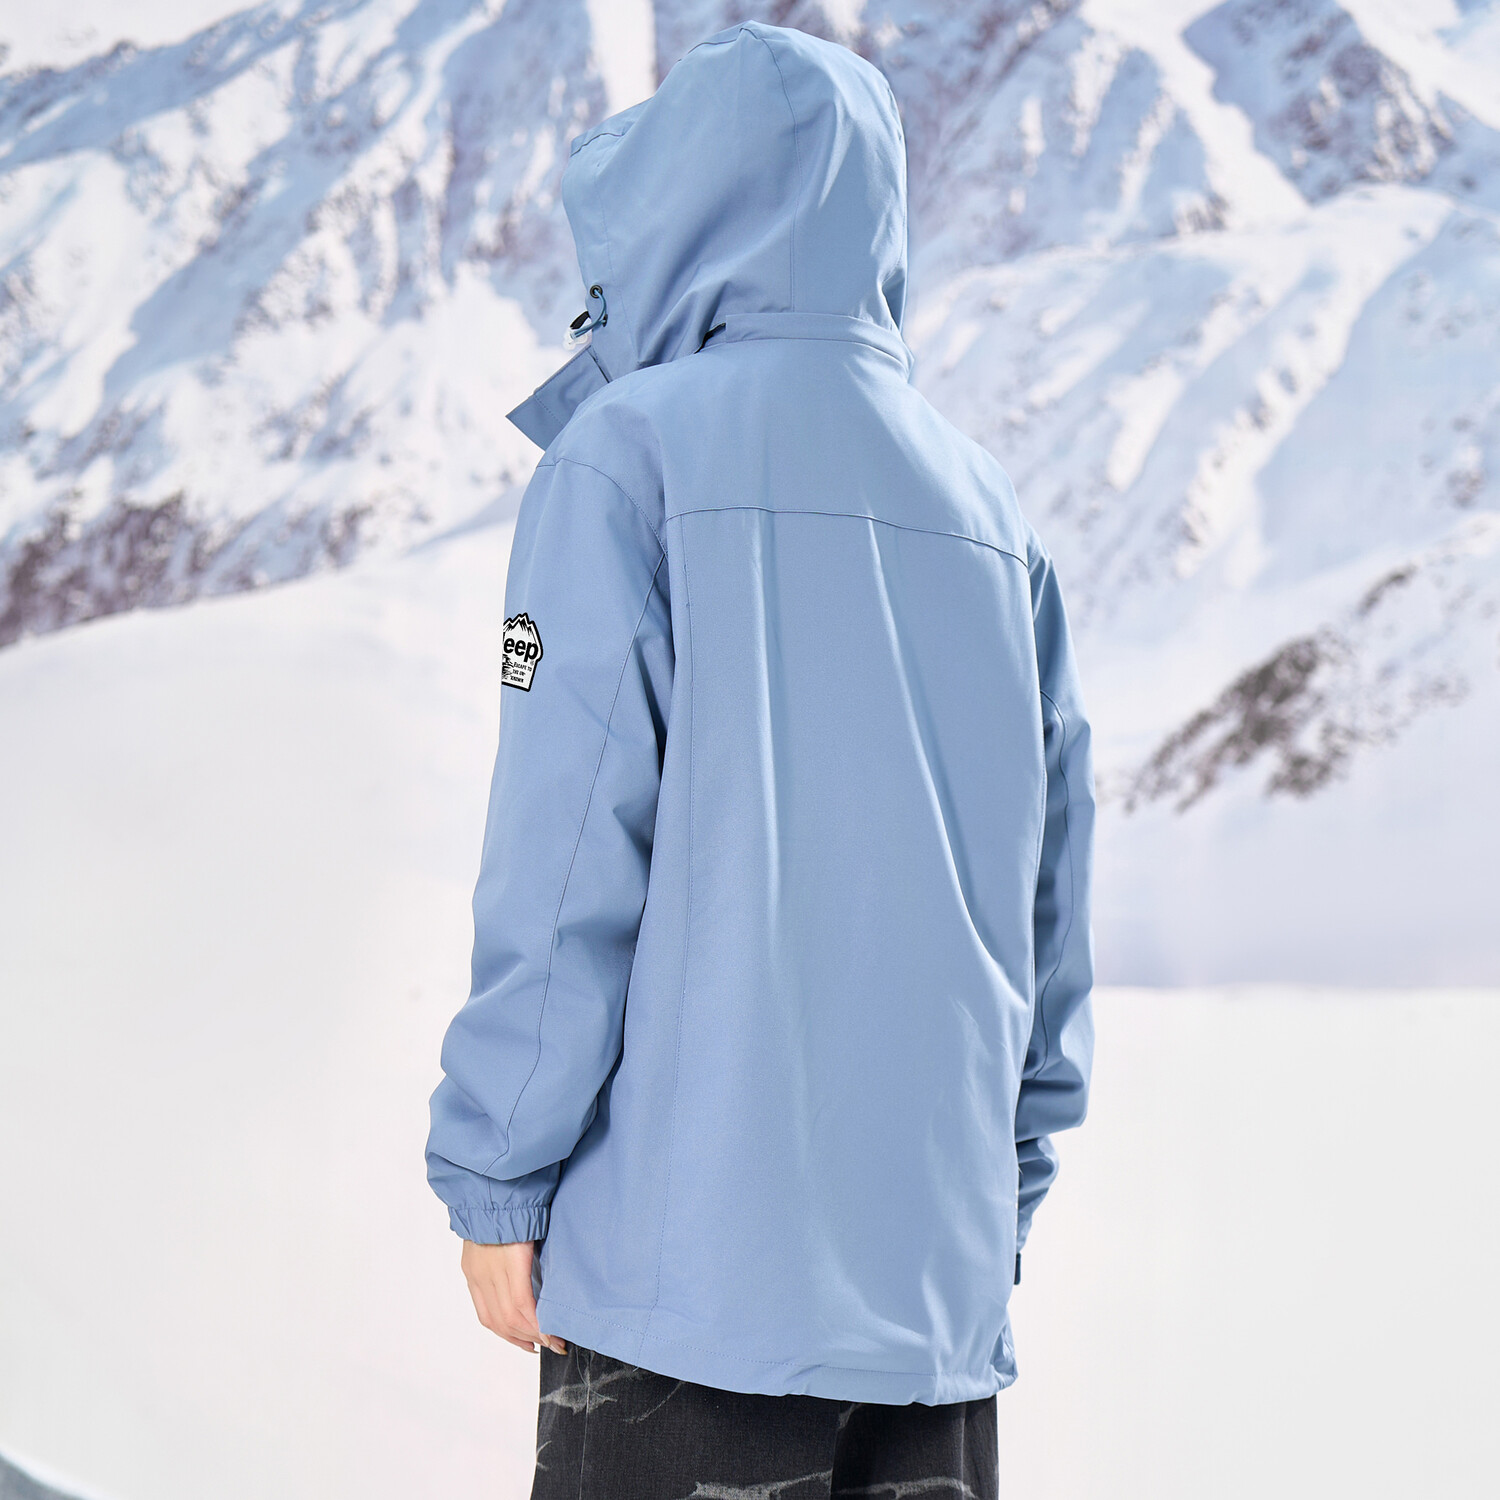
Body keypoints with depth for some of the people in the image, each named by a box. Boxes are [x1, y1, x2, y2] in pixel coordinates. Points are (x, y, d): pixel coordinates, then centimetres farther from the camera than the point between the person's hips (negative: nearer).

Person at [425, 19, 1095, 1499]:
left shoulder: (626, 453, -5)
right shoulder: (990, 509, 12)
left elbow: (566, 860, -10)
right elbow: (1050, 904, 14)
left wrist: (492, 1182, -4)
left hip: (696, 1253, -6)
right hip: (939, 1271, 6)